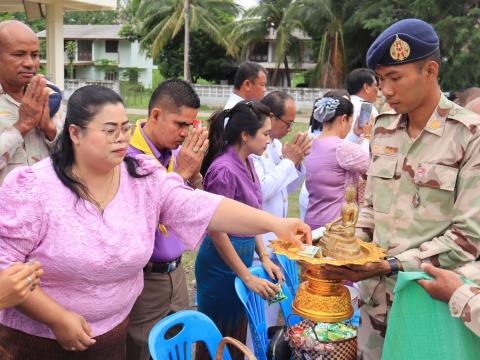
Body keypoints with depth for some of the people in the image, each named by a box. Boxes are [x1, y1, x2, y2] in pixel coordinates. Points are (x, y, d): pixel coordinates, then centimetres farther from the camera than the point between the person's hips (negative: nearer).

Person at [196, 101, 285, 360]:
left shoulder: (247, 163, 4)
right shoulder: (224, 170, -22)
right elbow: (216, 230, -21)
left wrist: (264, 256, 7)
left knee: (237, 335, 21)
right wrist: (248, 277, -17)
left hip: (243, 256, 8)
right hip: (222, 262, -8)